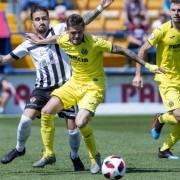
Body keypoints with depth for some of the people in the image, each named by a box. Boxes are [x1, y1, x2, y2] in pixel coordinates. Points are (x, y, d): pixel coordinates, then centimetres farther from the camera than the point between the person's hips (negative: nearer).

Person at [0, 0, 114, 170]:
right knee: (26, 118, -15)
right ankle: (19, 148, 11)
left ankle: (74, 156, 24)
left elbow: (82, 21, -13)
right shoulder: (29, 43, 4)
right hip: (43, 88, 2)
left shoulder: (58, 31, -4)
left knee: (73, 127, -3)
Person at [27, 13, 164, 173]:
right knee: (47, 112, -4)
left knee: (81, 123, -26)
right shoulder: (64, 40, -8)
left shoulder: (94, 43, -24)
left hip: (93, 87, -6)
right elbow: (55, 39, 18)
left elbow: (121, 50, -20)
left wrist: (146, 65, -21)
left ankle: (94, 156, 0)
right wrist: (40, 41, 35)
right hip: (74, 83, 6)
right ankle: (49, 153, 13)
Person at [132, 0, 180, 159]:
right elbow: (143, 50, -8)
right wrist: (138, 74, -13)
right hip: (166, 80, -5)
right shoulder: (163, 30, -13)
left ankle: (165, 150, 20)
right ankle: (161, 119, 14)